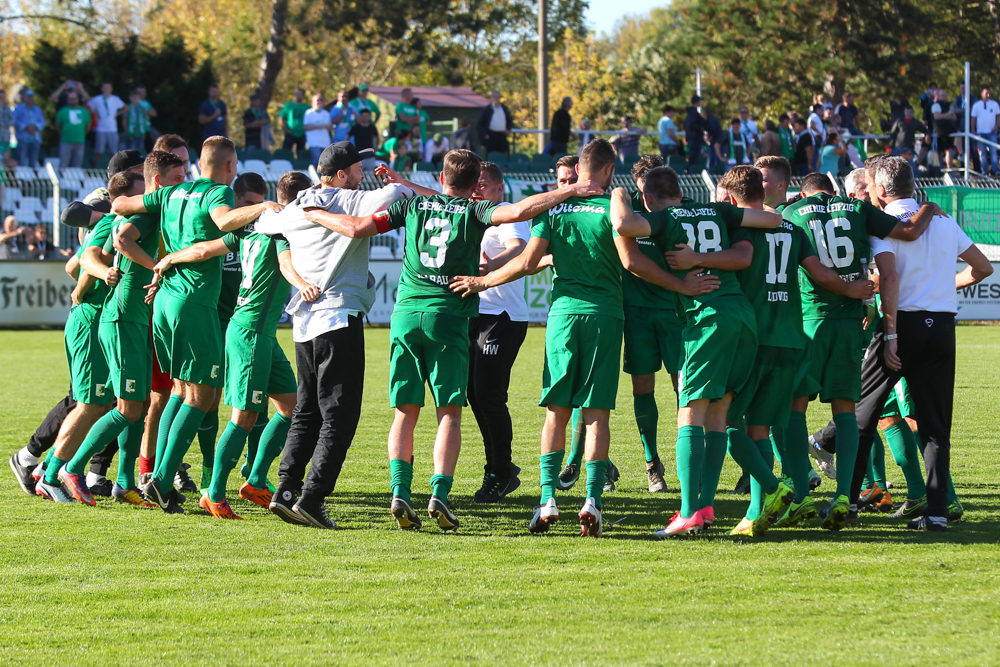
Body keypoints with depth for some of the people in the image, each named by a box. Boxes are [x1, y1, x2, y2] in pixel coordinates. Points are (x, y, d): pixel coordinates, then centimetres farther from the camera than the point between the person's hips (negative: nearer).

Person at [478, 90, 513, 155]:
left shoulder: (504, 108, 12)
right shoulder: (487, 109, 0)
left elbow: (510, 120, 24)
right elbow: (480, 123, 0)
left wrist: (508, 129, 5)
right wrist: (484, 135, -11)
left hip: (502, 136, 4)